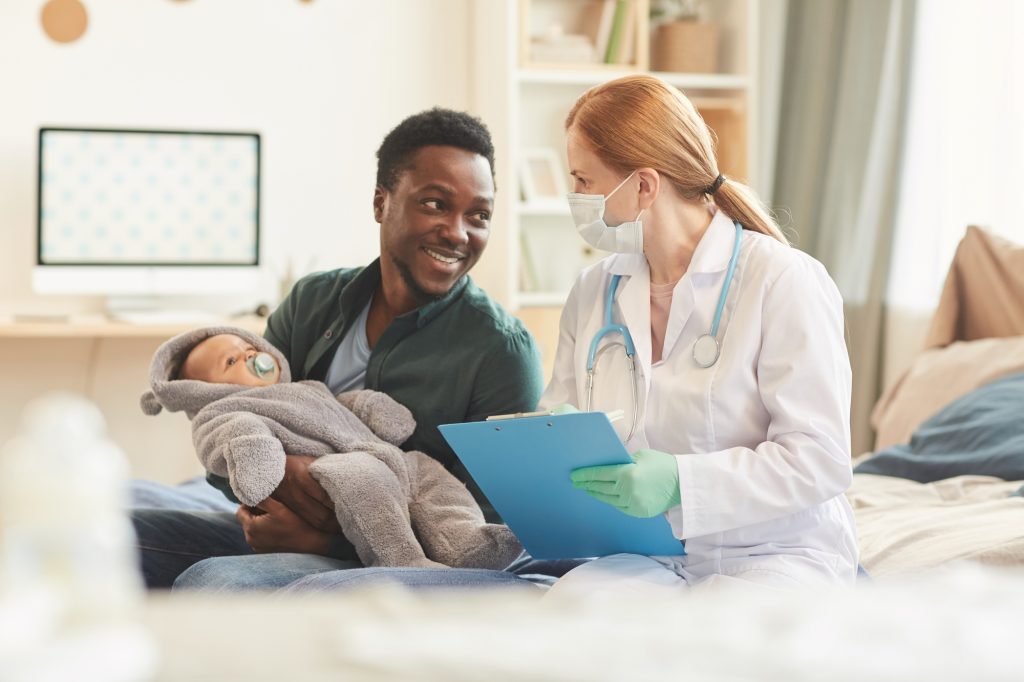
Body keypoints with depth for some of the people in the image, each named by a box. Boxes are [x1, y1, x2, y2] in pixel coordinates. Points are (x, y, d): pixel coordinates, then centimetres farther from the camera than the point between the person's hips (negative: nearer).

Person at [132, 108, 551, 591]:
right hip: (271, 533, 6)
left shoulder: (503, 352, -9)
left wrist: (325, 538, -21)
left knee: (212, 581, -32)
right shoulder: (312, 302, 7)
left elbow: (488, 526, -14)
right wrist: (274, 468, -20)